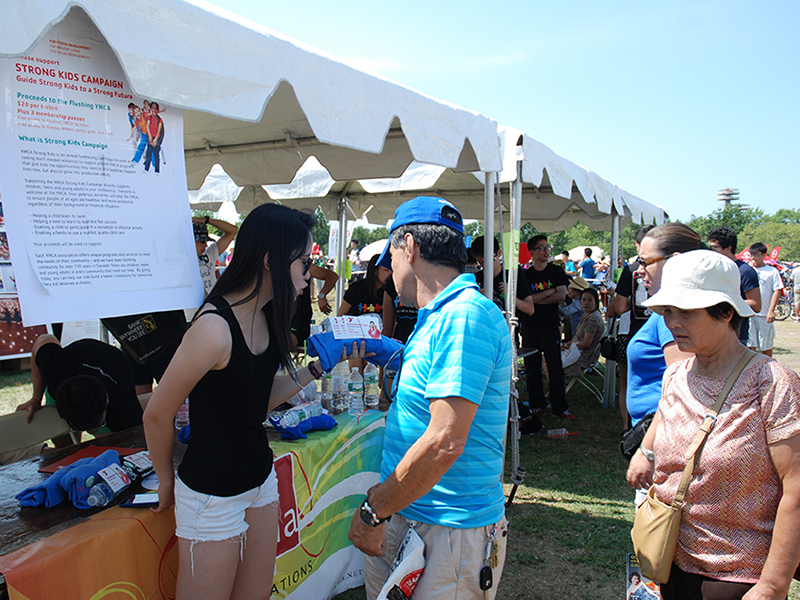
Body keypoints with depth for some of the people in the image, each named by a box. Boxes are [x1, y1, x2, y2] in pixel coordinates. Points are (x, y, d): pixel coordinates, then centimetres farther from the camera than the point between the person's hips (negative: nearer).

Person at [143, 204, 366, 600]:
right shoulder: (215, 328, -26)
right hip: (213, 494, -8)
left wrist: (317, 367, 1)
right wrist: (167, 480, 0)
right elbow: (157, 416, -16)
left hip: (260, 476, 8)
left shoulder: (264, 316, 1)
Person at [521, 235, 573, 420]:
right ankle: (536, 405, 17)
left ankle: (560, 407, 8)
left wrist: (536, 299, -7)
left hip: (550, 325, -1)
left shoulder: (557, 271, 6)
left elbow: (561, 295, -7)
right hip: (529, 326, 1)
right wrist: (550, 291, -9)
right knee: (532, 368, 5)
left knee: (555, 368, -1)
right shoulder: (525, 275, 6)